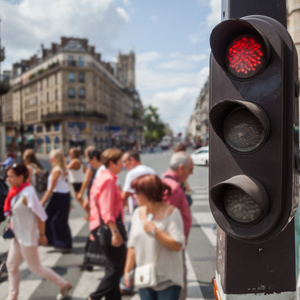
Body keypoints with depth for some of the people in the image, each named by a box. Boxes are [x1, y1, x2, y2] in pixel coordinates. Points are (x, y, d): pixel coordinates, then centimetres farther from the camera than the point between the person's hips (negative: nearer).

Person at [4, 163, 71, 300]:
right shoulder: (16, 191, 0)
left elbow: (40, 215, -23)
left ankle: (64, 285, 22)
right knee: (11, 265, 13)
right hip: (18, 236, 8)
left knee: (35, 267, 7)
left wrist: (42, 235, -16)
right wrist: (12, 223, 12)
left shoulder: (27, 194, -26)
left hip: (28, 237, -8)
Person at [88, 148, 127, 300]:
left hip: (102, 227, 10)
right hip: (109, 227, -10)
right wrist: (115, 232, -25)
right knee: (117, 267, -3)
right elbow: (107, 211, -23)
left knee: (114, 267, 16)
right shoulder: (109, 180, -15)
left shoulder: (101, 178, 16)